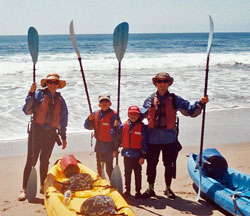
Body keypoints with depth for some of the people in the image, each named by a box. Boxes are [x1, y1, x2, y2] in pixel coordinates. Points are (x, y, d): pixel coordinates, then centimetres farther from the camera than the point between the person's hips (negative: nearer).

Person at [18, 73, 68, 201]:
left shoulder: (60, 99, 11)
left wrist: (63, 136, 16)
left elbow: (63, 119, 16)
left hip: (51, 133, 4)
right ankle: (24, 189, -1)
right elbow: (27, 111, -11)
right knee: (31, 160, -5)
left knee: (45, 160, 10)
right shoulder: (39, 94, -1)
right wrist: (31, 94, -18)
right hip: (37, 130, -3)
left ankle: (43, 186, 22)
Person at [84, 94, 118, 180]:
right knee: (99, 168, 18)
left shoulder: (113, 115, -14)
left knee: (109, 169, -6)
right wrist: (90, 119, -10)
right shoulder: (95, 114, 5)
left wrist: (116, 148, -18)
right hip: (99, 146, 7)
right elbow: (87, 126, 11)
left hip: (108, 147, -7)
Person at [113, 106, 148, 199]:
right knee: (127, 173, 13)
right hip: (127, 154, 4)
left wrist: (143, 156, -10)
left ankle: (138, 191, 16)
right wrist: (115, 126, -9)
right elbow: (115, 136, 7)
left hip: (137, 155, -4)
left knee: (137, 174, 6)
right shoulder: (124, 126, 4)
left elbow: (144, 142, -7)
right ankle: (127, 190, 24)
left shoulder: (142, 127, -6)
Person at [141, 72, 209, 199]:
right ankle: (150, 189, 24)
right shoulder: (150, 99, 4)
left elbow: (191, 111, 0)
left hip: (169, 138, 0)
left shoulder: (174, 99, 2)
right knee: (151, 164, 9)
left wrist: (200, 103, -13)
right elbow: (141, 114, 8)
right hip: (153, 138, 1)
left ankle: (168, 189, 27)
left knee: (169, 165, 10)